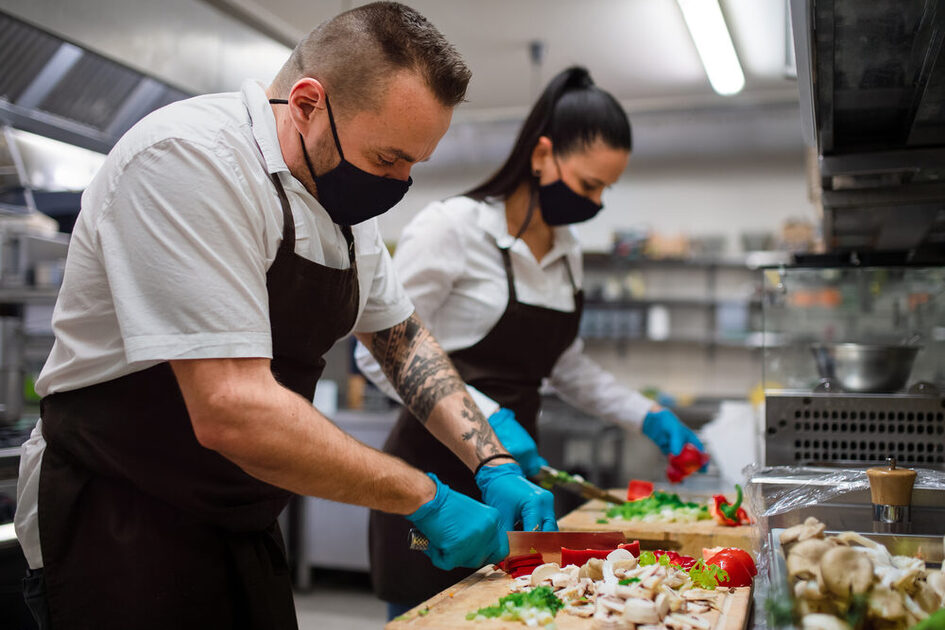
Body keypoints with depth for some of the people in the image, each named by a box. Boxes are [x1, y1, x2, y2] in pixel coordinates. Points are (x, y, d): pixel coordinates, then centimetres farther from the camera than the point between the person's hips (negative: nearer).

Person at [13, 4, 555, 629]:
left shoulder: (347, 198, 2)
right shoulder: (188, 158, -26)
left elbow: (404, 339, 12)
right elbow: (231, 413, -32)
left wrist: (494, 464, 1)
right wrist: (426, 498, -23)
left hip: (245, 525, 8)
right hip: (118, 526, -7)